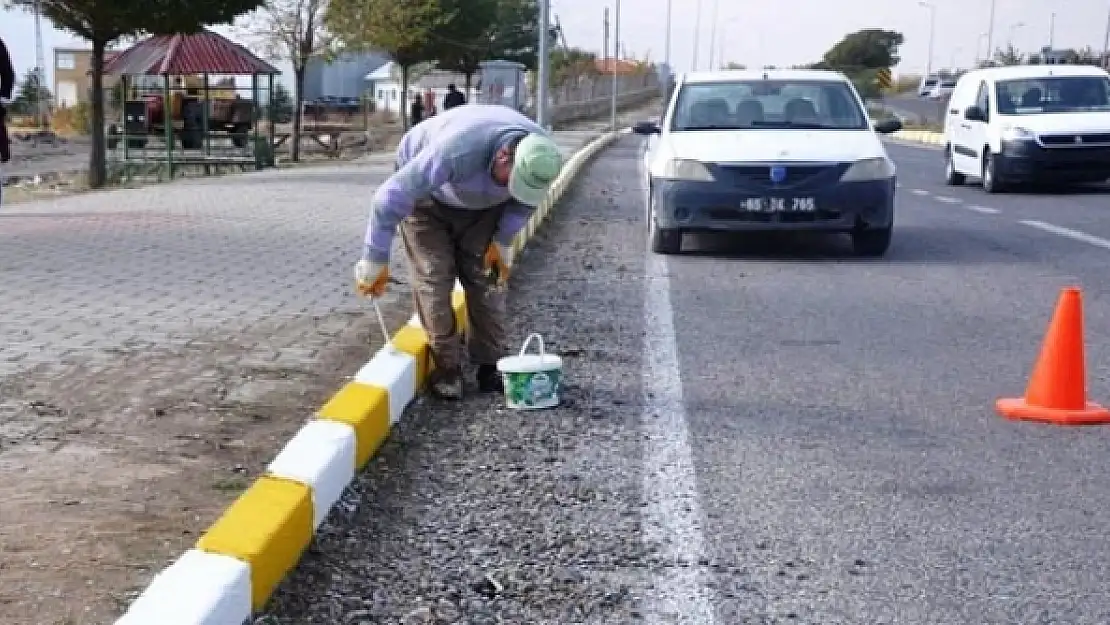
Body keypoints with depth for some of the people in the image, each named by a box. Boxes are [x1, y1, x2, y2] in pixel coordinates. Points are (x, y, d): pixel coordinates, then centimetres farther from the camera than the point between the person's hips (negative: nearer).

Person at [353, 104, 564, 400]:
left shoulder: (542, 156, -29)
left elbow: (525, 198, -2)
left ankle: (489, 366, 6)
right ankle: (447, 368, -3)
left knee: (486, 278, -2)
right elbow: (392, 196, -38)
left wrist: (503, 241, -6)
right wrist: (375, 261, -31)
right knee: (434, 278, -12)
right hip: (426, 192, -4)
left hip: (480, 203, 4)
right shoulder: (456, 149, -46)